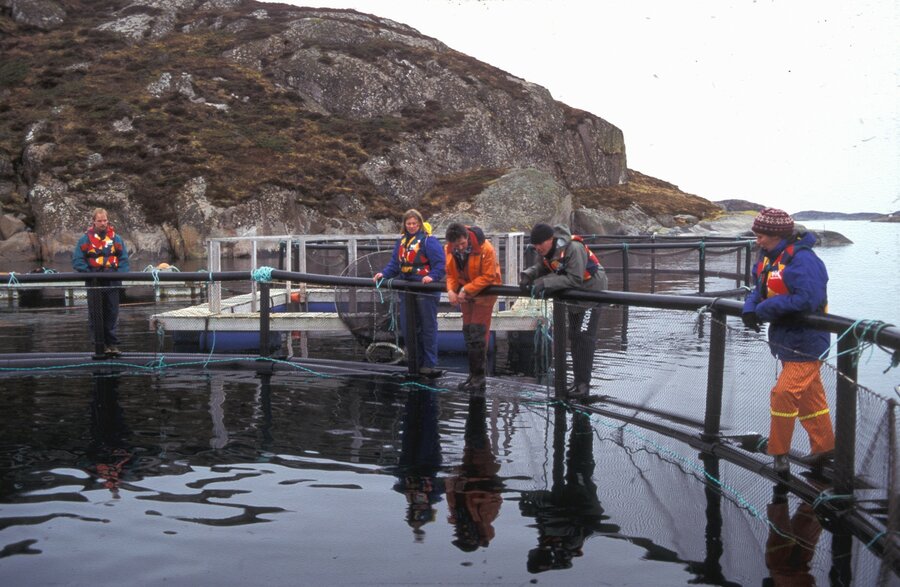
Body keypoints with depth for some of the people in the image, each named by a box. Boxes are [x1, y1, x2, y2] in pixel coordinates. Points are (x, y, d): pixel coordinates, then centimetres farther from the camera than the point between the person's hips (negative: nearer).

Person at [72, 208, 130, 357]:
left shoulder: (116, 238, 7)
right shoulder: (86, 239, 1)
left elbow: (124, 259, 7)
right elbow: (77, 261, -1)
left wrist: (119, 274, -6)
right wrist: (89, 274, -11)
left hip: (112, 283, 2)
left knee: (112, 314, 4)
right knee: (96, 315, 2)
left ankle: (112, 344, 9)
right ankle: (100, 345, 7)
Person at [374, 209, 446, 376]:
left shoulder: (428, 240, -9)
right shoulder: (401, 241, 13)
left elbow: (440, 263, -15)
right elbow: (394, 263, 15)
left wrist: (432, 276, -29)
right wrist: (384, 273, 1)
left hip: (426, 290, -7)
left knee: (428, 328, 0)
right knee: (407, 327, 10)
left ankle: (430, 365, 6)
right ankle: (416, 363, 20)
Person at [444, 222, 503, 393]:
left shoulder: (485, 248, -26)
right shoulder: (450, 249, -10)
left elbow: (488, 276, -22)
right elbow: (451, 273, 1)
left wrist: (466, 289, -27)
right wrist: (451, 290, -19)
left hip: (484, 291, -6)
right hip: (465, 292, 6)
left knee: (478, 332, -10)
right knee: (468, 333, 10)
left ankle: (479, 377, -6)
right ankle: (473, 374, 20)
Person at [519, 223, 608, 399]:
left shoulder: (573, 248, -34)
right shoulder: (544, 250, -11)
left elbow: (575, 279, -37)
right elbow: (541, 267, -2)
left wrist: (546, 283, -40)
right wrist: (528, 274, -23)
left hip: (591, 291, -9)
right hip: (572, 295, 9)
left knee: (584, 338, -13)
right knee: (574, 338, 13)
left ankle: (583, 384, -10)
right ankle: (579, 381, 22)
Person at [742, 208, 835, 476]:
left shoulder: (802, 260, -23)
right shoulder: (769, 257, 7)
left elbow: (807, 300, -31)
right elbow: (760, 289, 14)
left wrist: (765, 310, -24)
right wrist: (750, 308, -8)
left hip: (805, 343, -10)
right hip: (787, 340, 10)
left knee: (784, 394, -12)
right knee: (809, 396, 19)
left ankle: (779, 452, 1)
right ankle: (824, 447, 31)